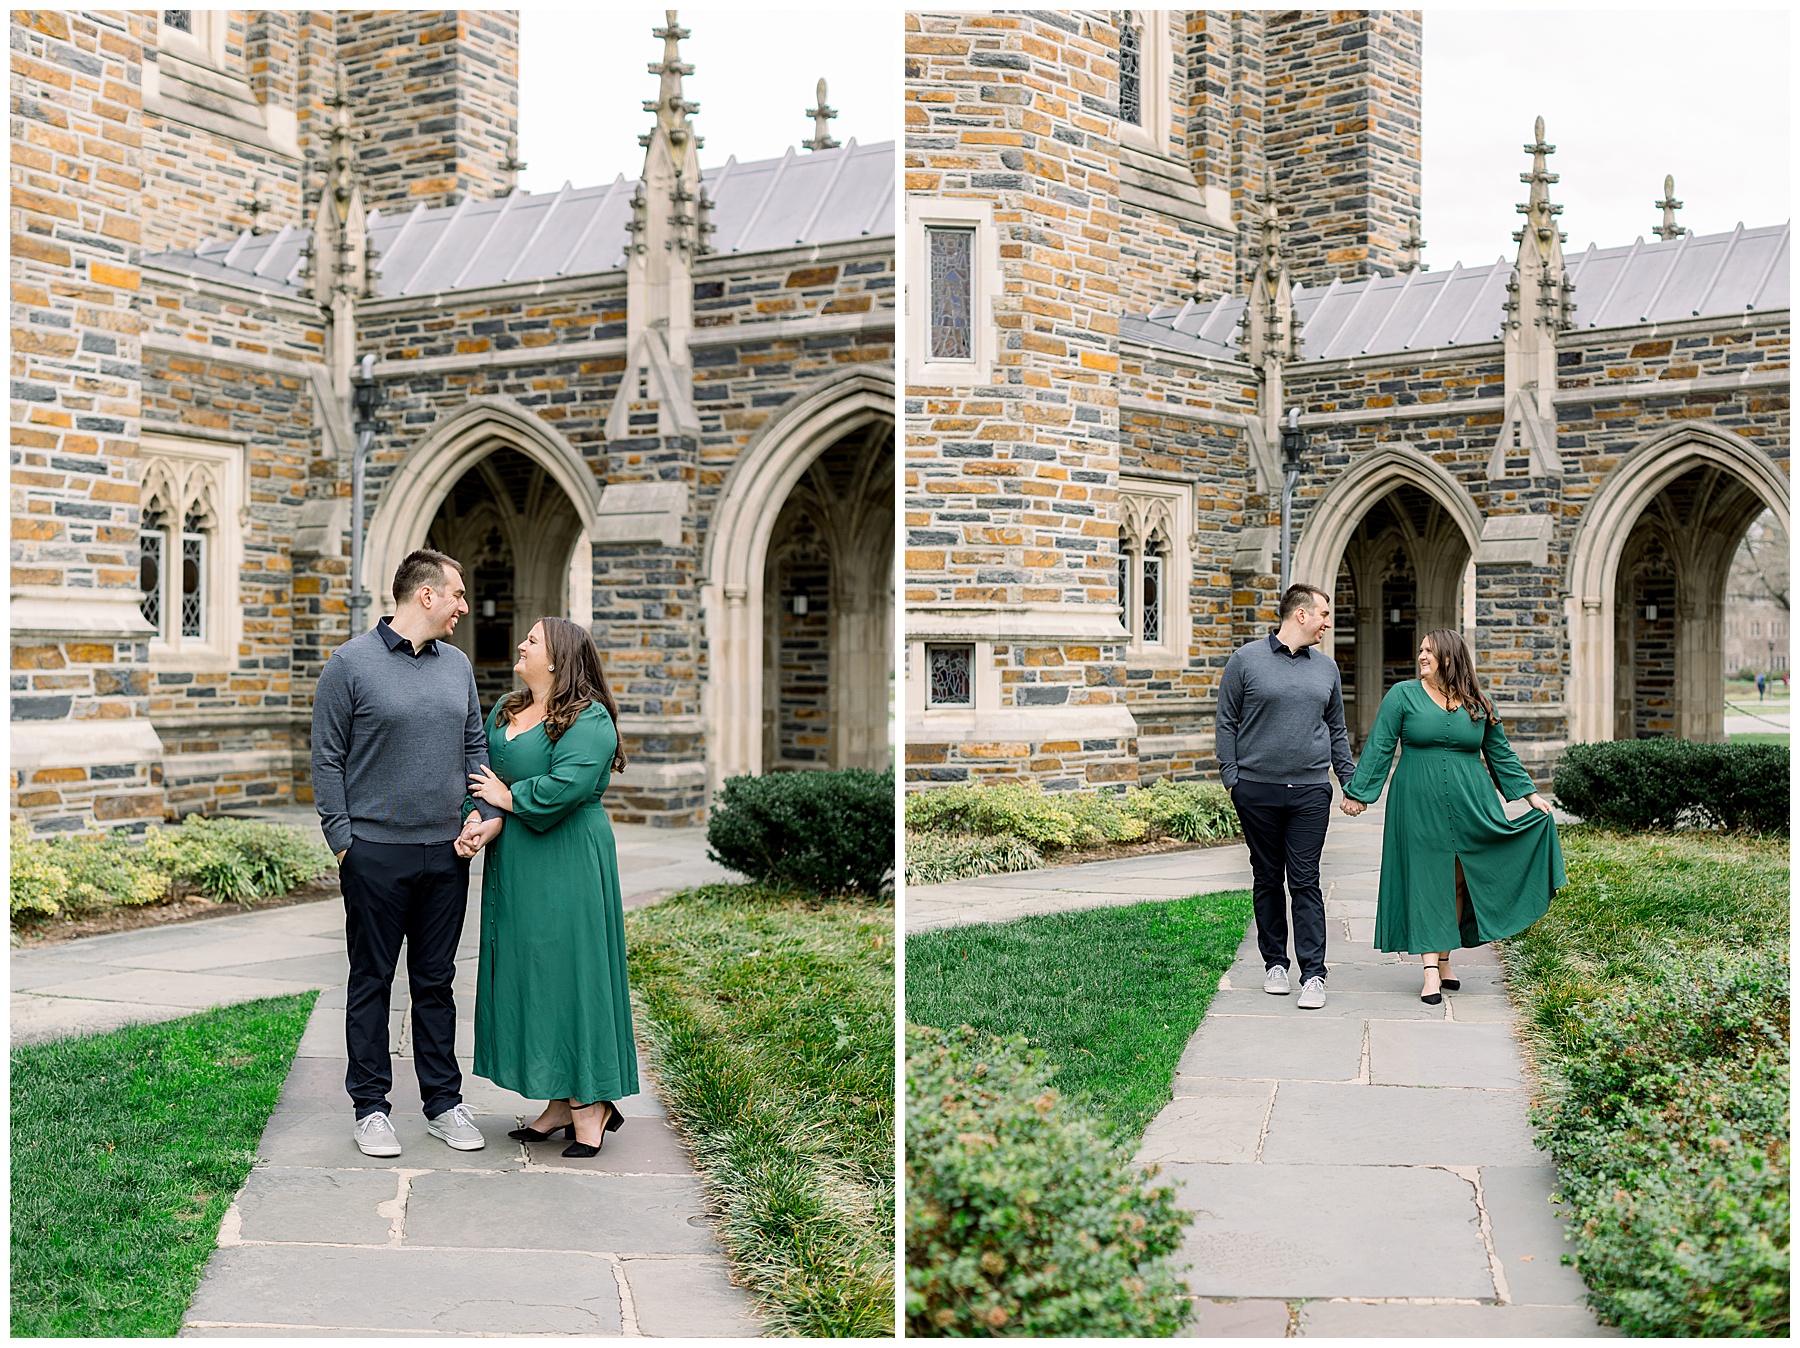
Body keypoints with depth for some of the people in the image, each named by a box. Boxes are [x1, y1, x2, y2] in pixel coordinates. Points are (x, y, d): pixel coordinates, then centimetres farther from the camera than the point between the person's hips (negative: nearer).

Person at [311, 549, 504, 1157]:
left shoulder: (457, 665, 11)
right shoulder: (351, 663, -5)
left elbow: (475, 747, 16)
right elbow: (327, 760, -5)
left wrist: (490, 811, 1)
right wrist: (342, 839, -10)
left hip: (446, 853, 5)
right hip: (376, 851, -5)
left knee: (437, 982, 11)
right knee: (371, 982, 5)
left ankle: (444, 1102, 19)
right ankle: (371, 1107, 14)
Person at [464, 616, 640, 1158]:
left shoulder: (589, 720, -12)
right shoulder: (505, 710, 15)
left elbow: (564, 786, -24)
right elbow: (479, 772, 13)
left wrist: (507, 797, -10)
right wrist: (474, 822, -6)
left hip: (565, 866, -8)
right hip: (513, 867, 8)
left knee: (566, 970, -5)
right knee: (527, 974, 9)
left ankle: (590, 1104, 5)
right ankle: (560, 1103, 17)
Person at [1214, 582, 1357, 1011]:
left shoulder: (1326, 667, 12)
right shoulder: (1246, 660, 1)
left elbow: (1337, 731, 19)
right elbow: (1226, 724, 3)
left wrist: (1352, 781, 14)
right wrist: (1230, 776, -4)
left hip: (1310, 791, 2)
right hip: (1257, 789, -1)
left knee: (1305, 883, -3)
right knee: (1267, 880, 8)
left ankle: (1313, 975, -3)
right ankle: (1275, 963, 19)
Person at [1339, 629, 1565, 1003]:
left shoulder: (1478, 705, 8)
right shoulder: (1403, 695, 2)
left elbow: (1501, 755, 15)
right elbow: (1379, 748, 1)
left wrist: (1531, 795, 13)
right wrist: (1358, 793, -3)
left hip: (1469, 807, 2)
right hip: (1420, 807, -2)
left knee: (1458, 884, 4)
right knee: (1426, 883, -2)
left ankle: (1444, 961, 15)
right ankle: (1431, 971, -3)